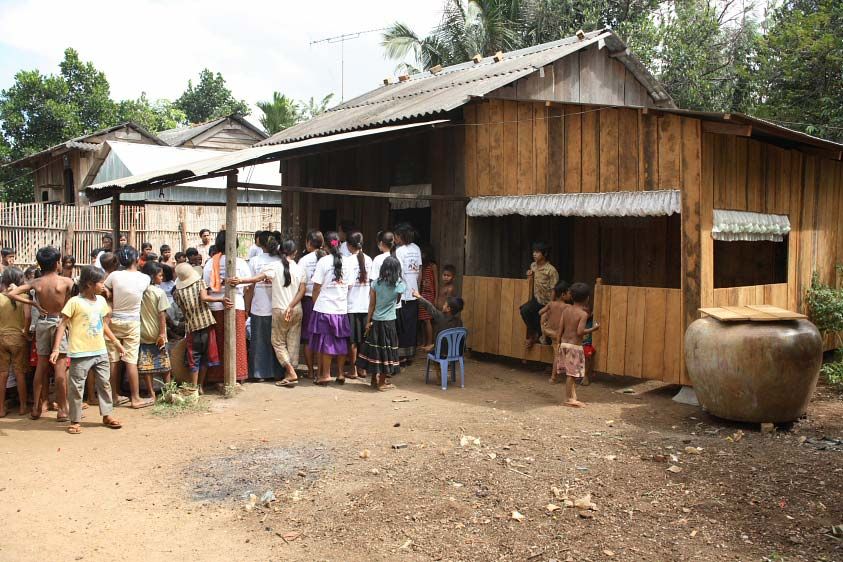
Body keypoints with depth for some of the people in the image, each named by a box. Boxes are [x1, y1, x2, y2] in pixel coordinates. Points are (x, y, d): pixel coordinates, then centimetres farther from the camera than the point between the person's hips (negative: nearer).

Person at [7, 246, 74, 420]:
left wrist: (33, 303, -1)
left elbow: (12, 294, -5)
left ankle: (36, 408, 20)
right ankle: (62, 410, 1)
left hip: (42, 322, 4)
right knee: (60, 367, -2)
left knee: (41, 366, 13)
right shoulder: (66, 281, -9)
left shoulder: (36, 282, 0)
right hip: (59, 322, -4)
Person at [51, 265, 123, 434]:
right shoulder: (75, 302, -11)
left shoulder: (101, 300, 8)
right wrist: (56, 349, -16)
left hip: (100, 352, 6)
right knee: (77, 387, 3)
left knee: (104, 384, 12)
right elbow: (62, 325, -10)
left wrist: (115, 341, 20)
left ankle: (107, 415, 23)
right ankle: (75, 421, 13)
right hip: (80, 353, -6)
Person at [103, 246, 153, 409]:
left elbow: (106, 295, -4)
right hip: (132, 322, -1)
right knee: (131, 361, 0)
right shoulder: (144, 278, -9)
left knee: (113, 360, 8)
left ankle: (115, 396, 18)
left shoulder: (114, 275, -9)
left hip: (114, 321, 1)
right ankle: (135, 398, 3)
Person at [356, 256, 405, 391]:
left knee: (374, 349, 12)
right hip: (389, 322, -2)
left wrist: (368, 322, 6)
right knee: (386, 350, 6)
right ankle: (382, 382, 10)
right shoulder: (400, 285, -7)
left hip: (375, 321, 2)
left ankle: (374, 379, 21)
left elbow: (371, 305, -1)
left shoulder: (376, 283, -4)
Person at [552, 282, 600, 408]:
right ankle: (569, 399, 5)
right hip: (575, 346, -6)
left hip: (564, 344, 6)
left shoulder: (566, 310, 5)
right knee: (572, 374, 0)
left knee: (570, 373, 12)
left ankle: (573, 398, 19)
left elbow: (560, 328, 5)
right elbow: (580, 331, -21)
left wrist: (559, 344, 13)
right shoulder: (583, 314, -12)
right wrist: (593, 329, -8)